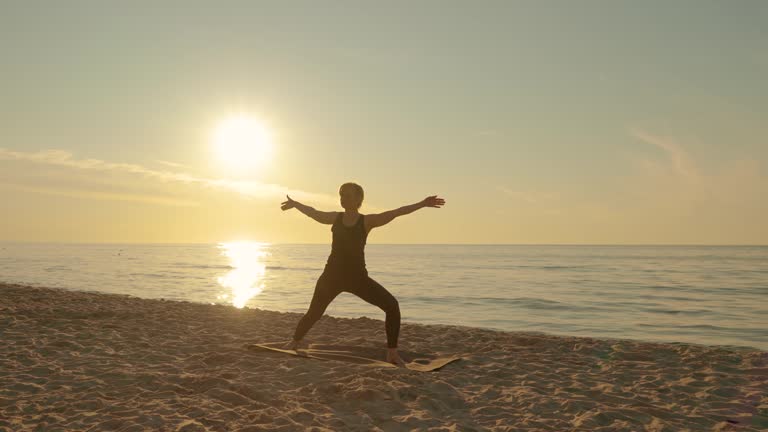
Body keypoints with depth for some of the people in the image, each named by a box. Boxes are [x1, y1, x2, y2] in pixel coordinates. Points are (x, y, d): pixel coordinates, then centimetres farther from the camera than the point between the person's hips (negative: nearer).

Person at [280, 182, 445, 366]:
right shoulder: (336, 218, 5)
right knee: (313, 313, 11)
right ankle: (295, 341, 41)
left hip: (357, 277, -1)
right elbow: (313, 212, 21)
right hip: (332, 276, 2)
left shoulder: (367, 221, -2)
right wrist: (295, 204, 35)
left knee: (392, 306, -17)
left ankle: (392, 353, -5)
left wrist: (422, 204, -17)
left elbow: (395, 212, -10)